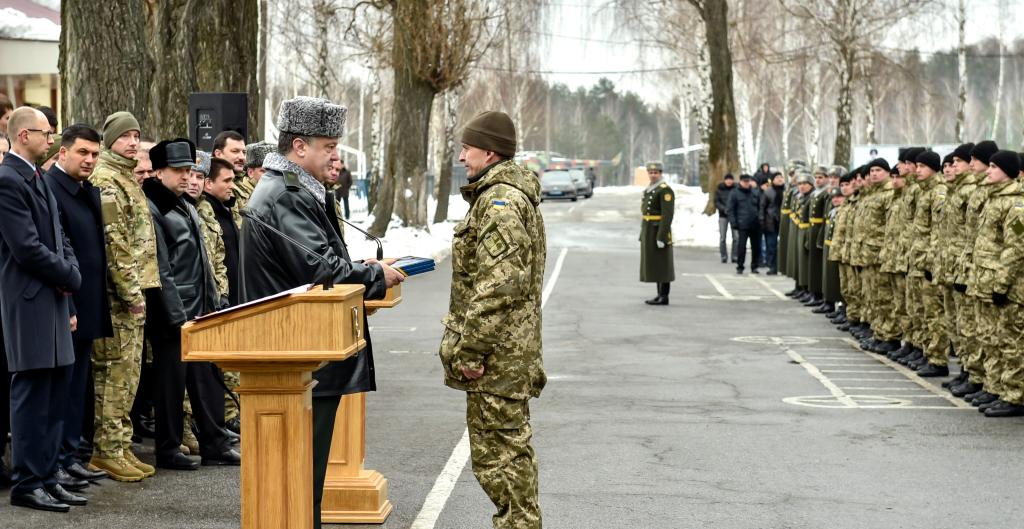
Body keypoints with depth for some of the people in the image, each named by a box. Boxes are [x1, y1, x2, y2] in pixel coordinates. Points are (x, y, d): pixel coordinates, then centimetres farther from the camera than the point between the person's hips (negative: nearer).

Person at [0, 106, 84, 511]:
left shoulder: (38, 180, 17)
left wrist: (71, 278, 0)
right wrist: (70, 277, -7)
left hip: (54, 301, 9)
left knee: (54, 398, 11)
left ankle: (47, 478, 17)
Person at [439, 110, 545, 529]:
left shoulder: (500, 201, -17)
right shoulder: (513, 195, 17)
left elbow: (499, 286, -25)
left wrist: (469, 350, -21)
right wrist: (465, 344, 24)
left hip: (496, 352, -11)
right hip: (512, 347, 11)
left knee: (498, 448, -6)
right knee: (510, 443, 17)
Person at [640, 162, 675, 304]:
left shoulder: (665, 190, -14)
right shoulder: (649, 190, 15)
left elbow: (668, 215, -19)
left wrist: (661, 237, -23)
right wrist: (644, 236, 18)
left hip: (660, 232, -9)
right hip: (649, 232, 9)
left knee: (662, 265, -6)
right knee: (655, 265, 10)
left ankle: (664, 297, -3)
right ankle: (661, 295, 14)